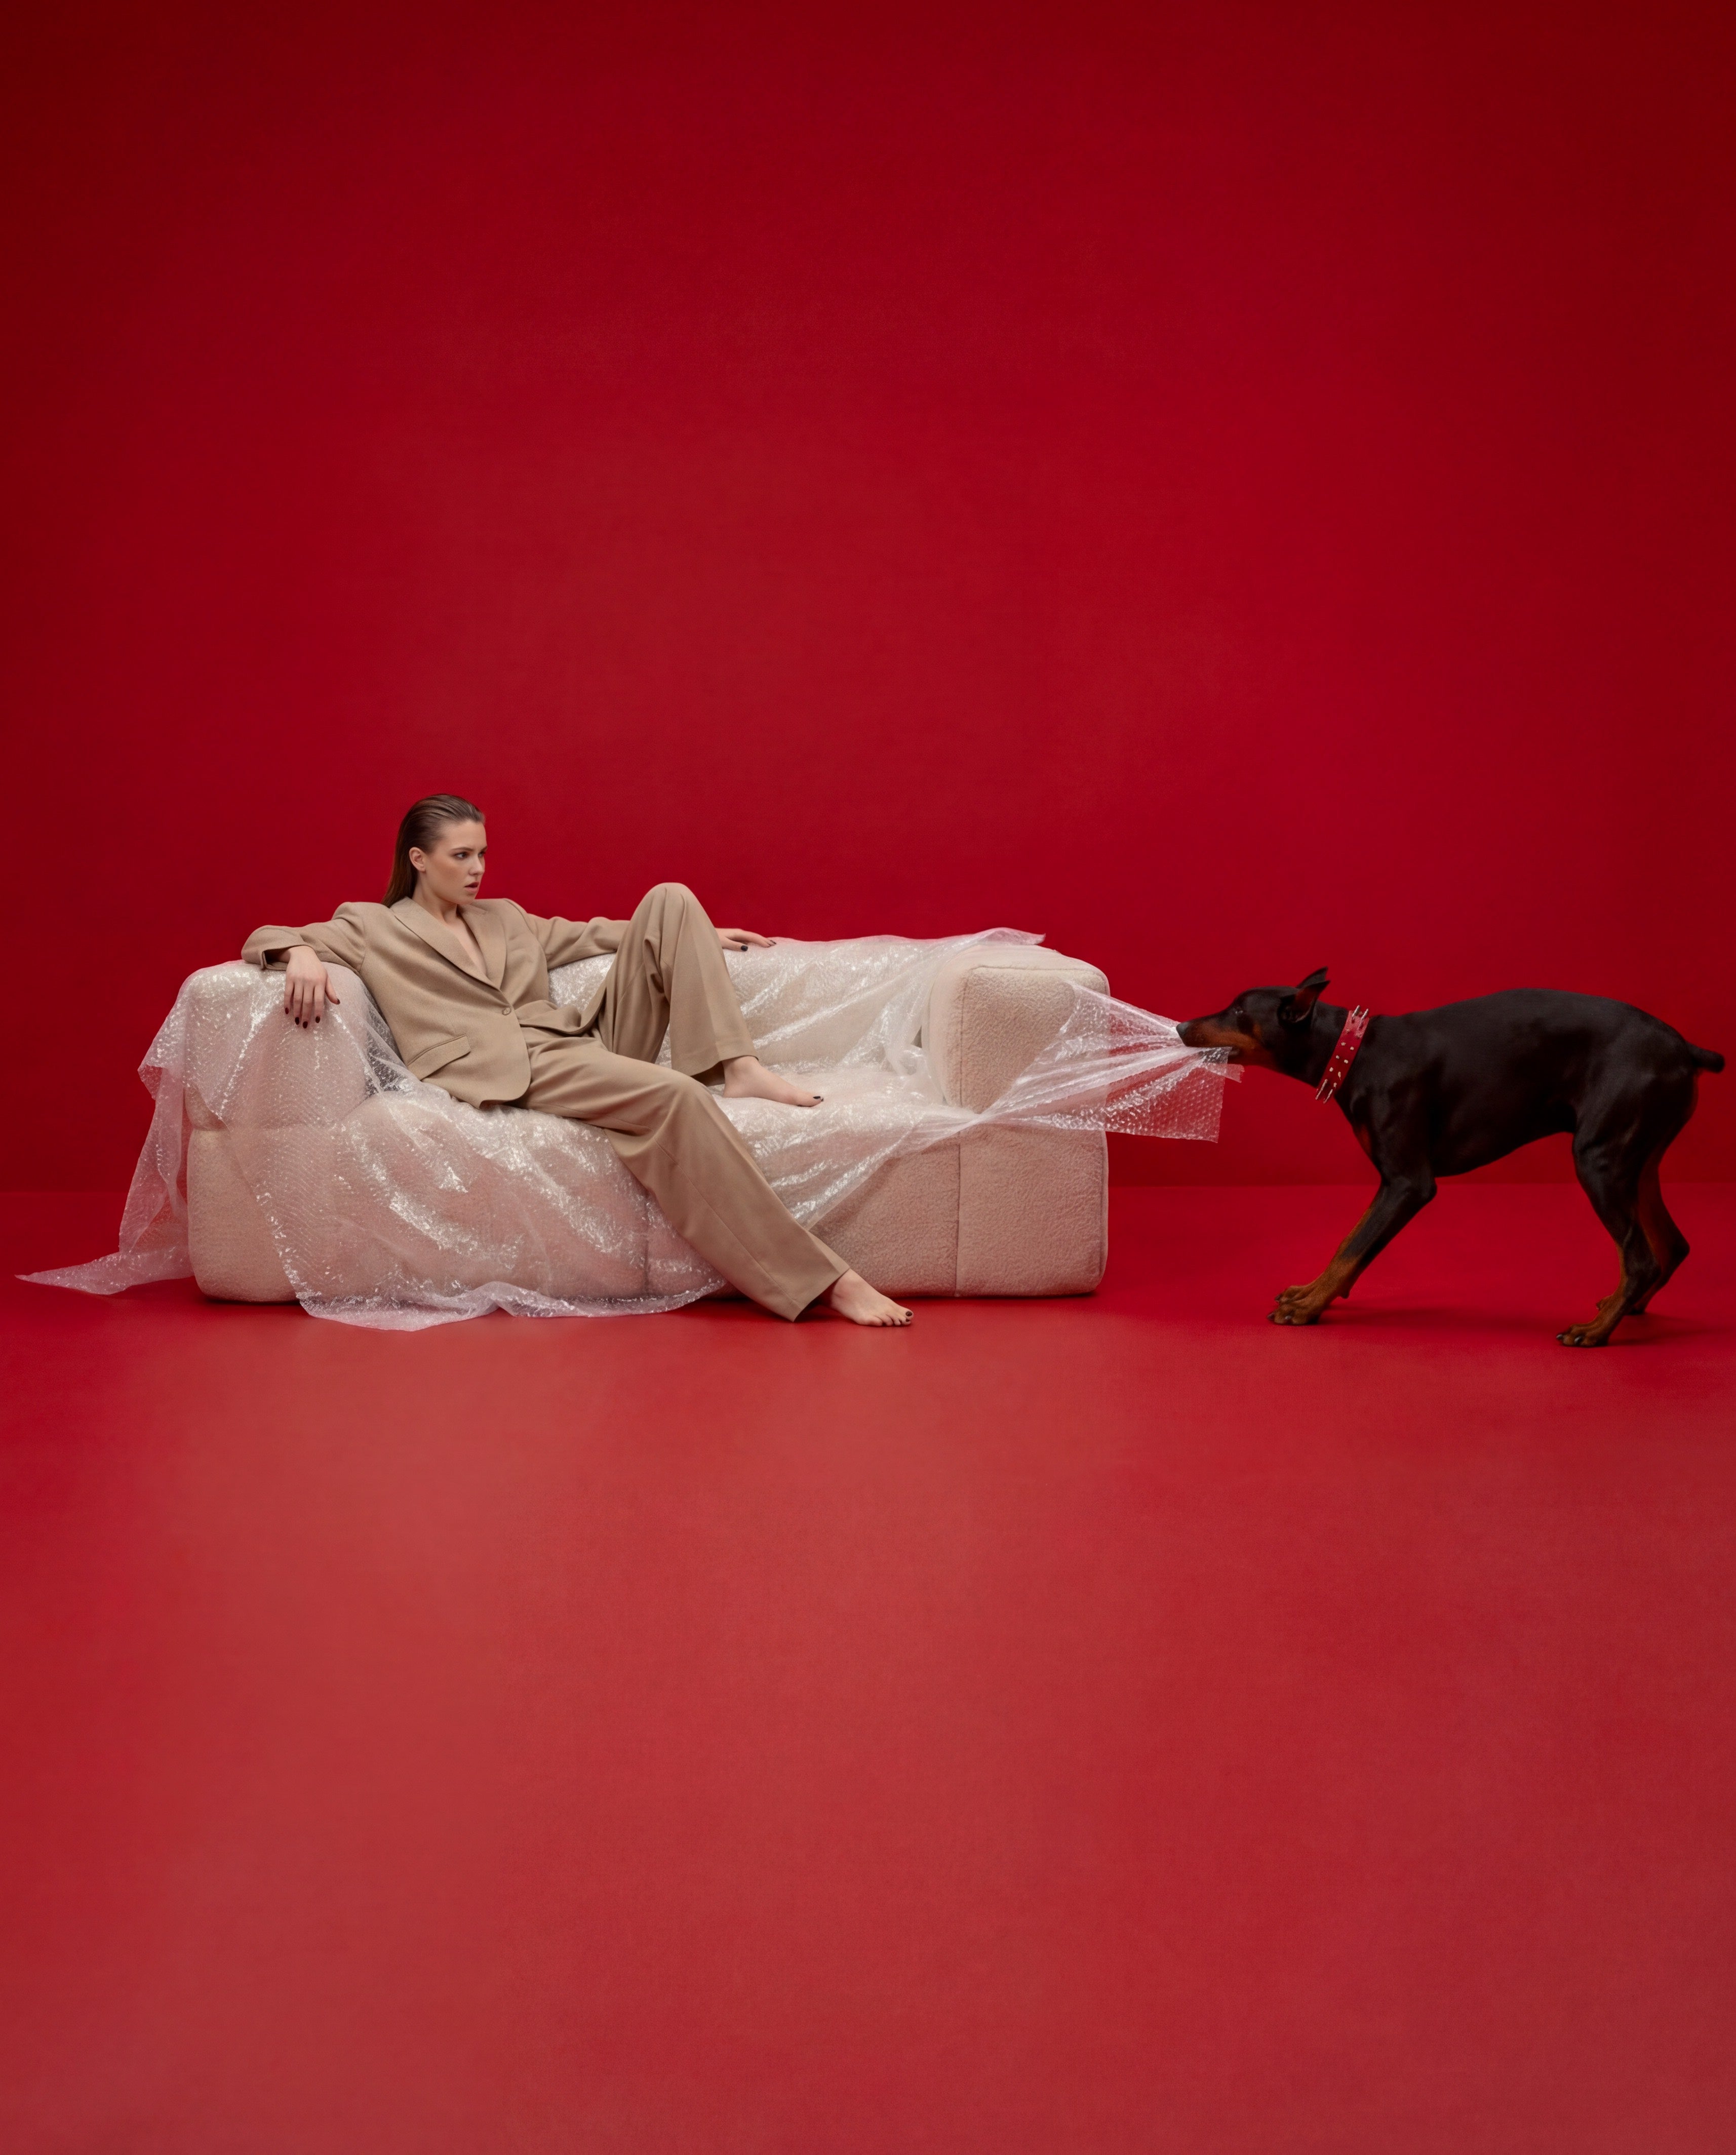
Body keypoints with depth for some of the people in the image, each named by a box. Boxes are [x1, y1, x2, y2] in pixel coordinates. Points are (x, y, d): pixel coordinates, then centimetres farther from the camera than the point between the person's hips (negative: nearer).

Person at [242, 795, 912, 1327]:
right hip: (511, 1069, -7)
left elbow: (585, 935, 37)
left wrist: (699, 937, 34)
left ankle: (737, 1067, -19)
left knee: (669, 900, -4)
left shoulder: (503, 917, 28)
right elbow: (264, 938, 3)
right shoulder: (373, 927, 10)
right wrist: (302, 954, -22)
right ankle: (819, 1279, -39)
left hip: (583, 1042, 7)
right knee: (676, 1095, -35)